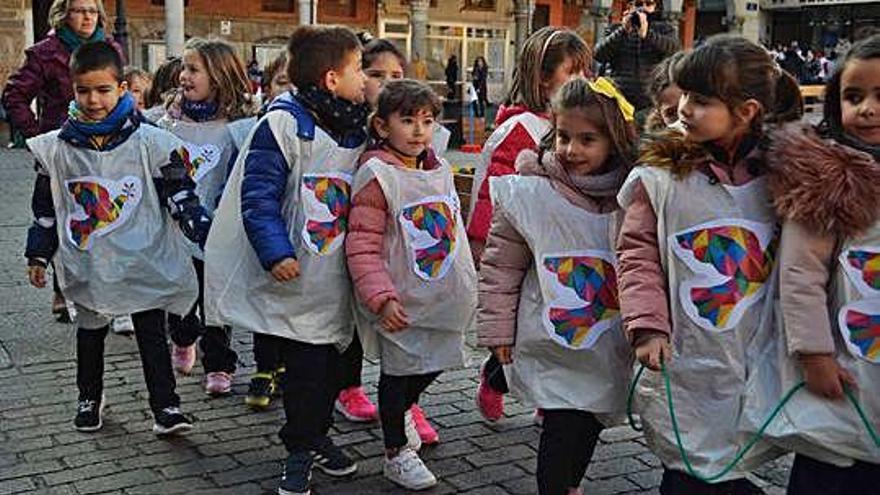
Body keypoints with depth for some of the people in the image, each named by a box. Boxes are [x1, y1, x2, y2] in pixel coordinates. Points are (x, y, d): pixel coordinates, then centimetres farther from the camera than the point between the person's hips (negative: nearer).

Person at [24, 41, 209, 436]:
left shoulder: (150, 143, -9)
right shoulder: (56, 149, -1)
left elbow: (181, 198, -5)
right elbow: (45, 207, 10)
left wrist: (208, 237, -12)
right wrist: (38, 255, 13)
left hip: (144, 262, -2)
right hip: (87, 267, 3)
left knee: (152, 334, 3)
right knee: (90, 333, 18)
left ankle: (165, 406, 12)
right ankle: (89, 398, 37)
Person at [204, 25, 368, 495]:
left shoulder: (359, 131, 8)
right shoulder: (284, 123, -13)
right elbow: (258, 194, -16)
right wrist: (276, 252, -23)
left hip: (337, 278, 6)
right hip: (294, 278, -6)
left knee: (329, 363, 15)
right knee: (305, 367, 0)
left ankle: (316, 436, 35)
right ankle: (301, 451, 20)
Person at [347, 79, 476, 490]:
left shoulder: (441, 170, 6)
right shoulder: (376, 176, -17)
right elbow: (362, 248, -19)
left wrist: (466, 286, 19)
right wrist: (381, 298, -25)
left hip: (443, 298, 7)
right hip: (401, 304, -7)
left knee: (433, 363, 18)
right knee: (398, 370, 8)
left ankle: (402, 409, 48)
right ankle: (396, 453, 26)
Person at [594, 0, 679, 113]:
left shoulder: (663, 28, 11)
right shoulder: (615, 29, 11)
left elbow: (674, 47, -11)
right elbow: (599, 55, -6)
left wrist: (646, 34, -26)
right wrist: (623, 31, -16)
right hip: (621, 102, 0)